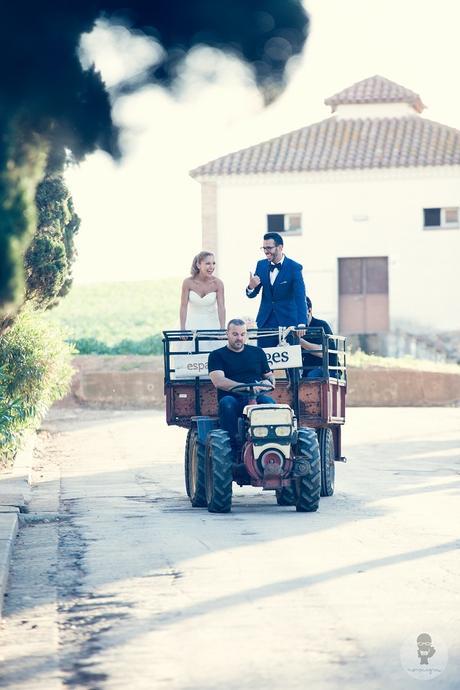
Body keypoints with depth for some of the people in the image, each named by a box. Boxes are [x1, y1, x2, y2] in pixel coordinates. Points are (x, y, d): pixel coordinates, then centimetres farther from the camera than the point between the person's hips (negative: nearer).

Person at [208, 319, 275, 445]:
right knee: (227, 403, -38)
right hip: (233, 398, -2)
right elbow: (218, 381, -5)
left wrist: (270, 381, 1)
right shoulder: (217, 355, 11)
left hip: (257, 398, 2)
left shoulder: (257, 352, 23)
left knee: (269, 402, -33)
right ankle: (233, 445, -39)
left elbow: (269, 376, 29)